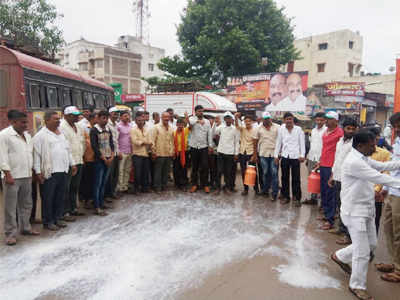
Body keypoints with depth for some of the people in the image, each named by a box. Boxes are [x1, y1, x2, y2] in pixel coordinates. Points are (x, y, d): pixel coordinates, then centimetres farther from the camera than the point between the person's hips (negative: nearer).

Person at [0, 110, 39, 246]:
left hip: (27, 176, 7)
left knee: (26, 204, 15)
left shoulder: (27, 135, 14)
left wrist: (32, 171, 15)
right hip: (12, 177, -7)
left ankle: (25, 227, 28)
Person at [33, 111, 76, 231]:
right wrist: (38, 172, -13)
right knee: (48, 198, 3)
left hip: (63, 171, 7)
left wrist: (72, 164, 18)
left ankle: (57, 218, 25)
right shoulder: (40, 136, -6)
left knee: (60, 197, 12)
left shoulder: (61, 133, 15)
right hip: (49, 172, -6)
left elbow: (68, 150, 22)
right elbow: (36, 155, -9)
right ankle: (48, 221, 14)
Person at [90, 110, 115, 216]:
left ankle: (101, 203, 22)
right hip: (99, 160, -6)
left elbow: (111, 143, 10)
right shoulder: (94, 130, -8)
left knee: (104, 183, 12)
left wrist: (112, 156, -4)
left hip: (109, 160, 6)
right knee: (98, 184, -2)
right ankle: (97, 207, 1)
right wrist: (104, 159, -12)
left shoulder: (108, 130, 11)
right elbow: (94, 147, -13)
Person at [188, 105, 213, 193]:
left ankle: (205, 184, 11)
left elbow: (209, 134, 5)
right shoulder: (192, 118, 2)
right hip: (194, 147, -1)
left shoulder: (207, 121, 7)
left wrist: (210, 145, 0)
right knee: (194, 167, 8)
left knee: (205, 167, 0)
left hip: (204, 147, 1)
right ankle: (194, 184, 20)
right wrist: (198, 121, -39)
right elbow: (190, 121, -24)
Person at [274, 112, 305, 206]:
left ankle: (296, 198, 11)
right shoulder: (281, 129, 7)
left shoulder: (298, 129, 3)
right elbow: (278, 143, 10)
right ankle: (285, 196, 20)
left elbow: (302, 143, 2)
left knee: (296, 178, 1)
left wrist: (302, 155, -7)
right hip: (284, 156, 2)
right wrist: (276, 155, 6)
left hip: (295, 156, -2)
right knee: (285, 177, 9)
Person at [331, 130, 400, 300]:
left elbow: (382, 166, 14)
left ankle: (340, 257, 40)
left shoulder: (363, 159, 9)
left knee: (371, 244, 20)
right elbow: (379, 178, -24)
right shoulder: (354, 162, -22)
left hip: (367, 209, 10)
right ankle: (357, 286, 18)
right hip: (355, 211, -10)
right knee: (362, 252, -1)